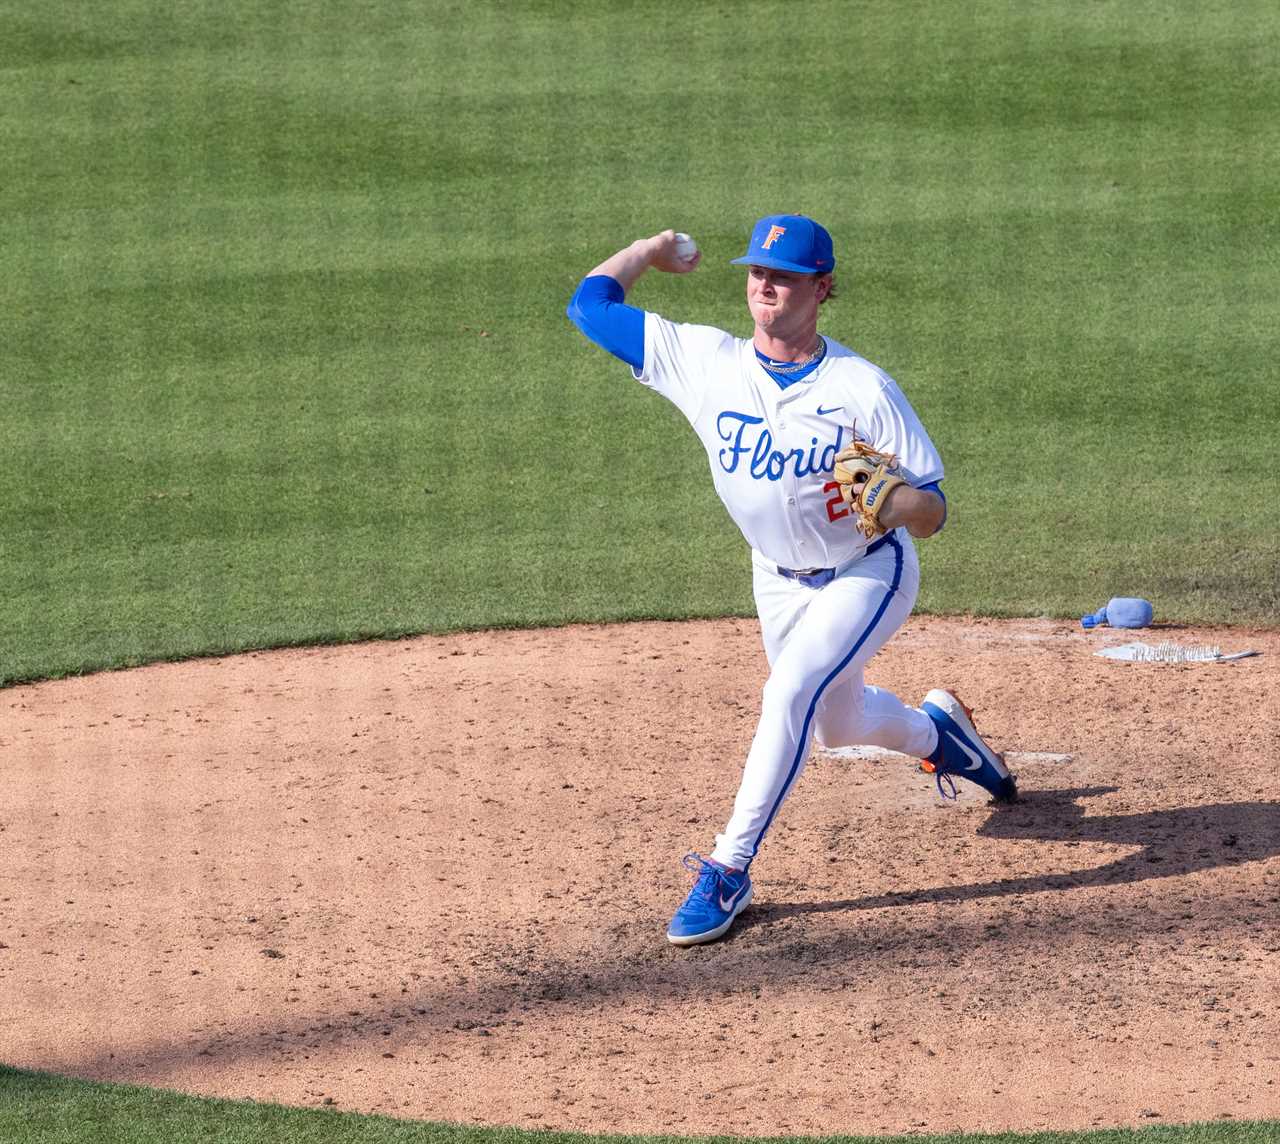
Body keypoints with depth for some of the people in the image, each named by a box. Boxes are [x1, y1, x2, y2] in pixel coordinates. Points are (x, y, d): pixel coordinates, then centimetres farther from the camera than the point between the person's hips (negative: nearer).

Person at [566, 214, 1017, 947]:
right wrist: (651, 250, 0)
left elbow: (932, 514, -21)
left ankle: (730, 871, -19)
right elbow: (590, 304, -11)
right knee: (836, 725, 21)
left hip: (869, 573, -5)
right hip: (779, 579, 5)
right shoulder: (707, 362, -16)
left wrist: (889, 499, -43)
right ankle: (934, 730, 55)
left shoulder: (863, 389, -24)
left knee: (792, 693, -27)